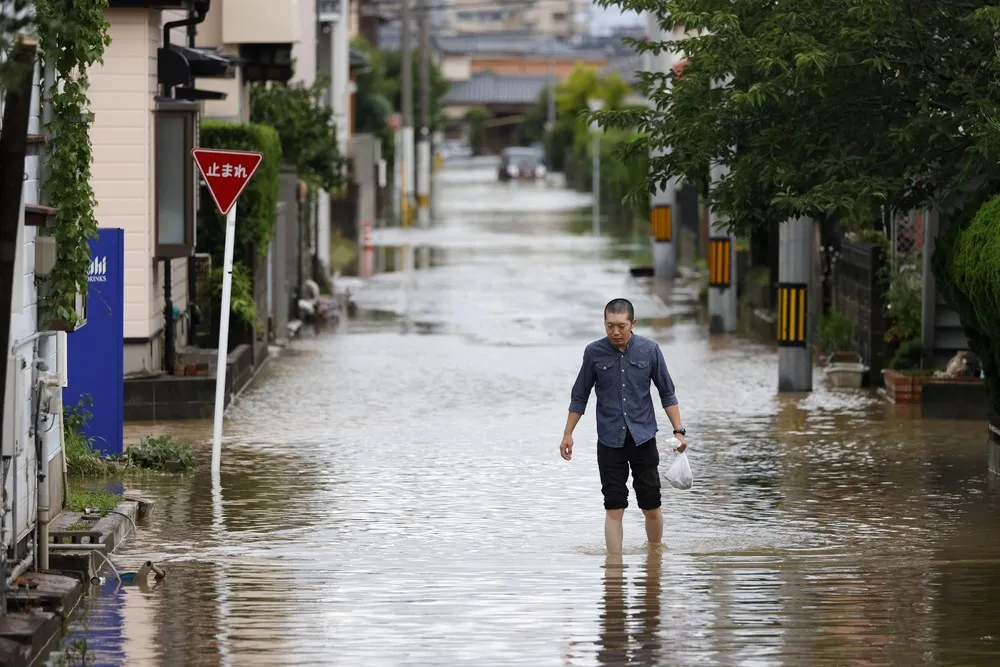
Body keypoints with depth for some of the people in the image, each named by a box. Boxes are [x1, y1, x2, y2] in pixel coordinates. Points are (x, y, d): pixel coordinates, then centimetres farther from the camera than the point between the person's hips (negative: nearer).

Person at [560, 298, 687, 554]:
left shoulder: (649, 350, -2)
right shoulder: (594, 353, -2)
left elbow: (667, 393, 6)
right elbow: (579, 397, 8)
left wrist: (679, 430, -1)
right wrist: (567, 434, 4)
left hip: (643, 437, 0)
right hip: (610, 441, 0)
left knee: (651, 506, 4)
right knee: (614, 507, -5)